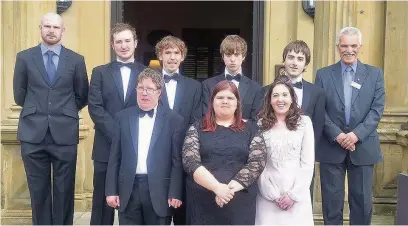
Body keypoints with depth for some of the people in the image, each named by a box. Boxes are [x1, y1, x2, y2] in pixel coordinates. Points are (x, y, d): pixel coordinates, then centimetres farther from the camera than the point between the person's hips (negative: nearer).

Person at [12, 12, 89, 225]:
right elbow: (19, 94, 11)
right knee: (38, 190, 9)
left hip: (65, 134, 0)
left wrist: (64, 113, 11)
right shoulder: (24, 57, 6)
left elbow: (82, 97, 10)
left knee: (64, 190, 6)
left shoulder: (76, 60, 4)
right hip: (33, 134, 1)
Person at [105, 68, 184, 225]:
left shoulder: (174, 120, -1)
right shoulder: (123, 117, 7)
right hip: (128, 189, 2)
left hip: (159, 190, -2)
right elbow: (115, 157, 7)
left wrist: (175, 194, -7)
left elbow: (177, 161, -2)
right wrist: (111, 190, 3)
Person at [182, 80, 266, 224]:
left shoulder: (250, 128, 6)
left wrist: (230, 188, -16)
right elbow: (190, 160, -7)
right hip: (202, 203, 0)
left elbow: (257, 162, -5)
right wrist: (216, 187, -20)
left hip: (240, 203, 0)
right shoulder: (197, 128, 5)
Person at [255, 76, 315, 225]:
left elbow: (308, 162, -1)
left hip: (297, 194, 0)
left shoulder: (304, 122, 1)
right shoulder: (260, 125, 1)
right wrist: (273, 195, -6)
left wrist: (294, 194, -6)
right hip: (268, 196, 0)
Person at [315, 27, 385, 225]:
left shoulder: (375, 74, 6)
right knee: (332, 200, 7)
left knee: (362, 200, 8)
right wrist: (337, 135, -15)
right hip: (331, 147, 0)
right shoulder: (323, 74, 4)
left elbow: (377, 108, -2)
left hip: (363, 146, 1)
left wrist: (357, 134, -15)